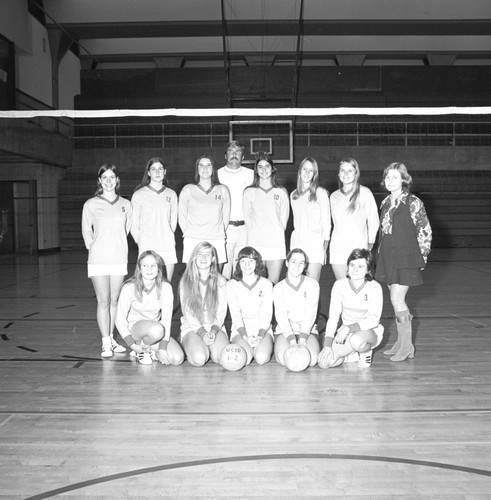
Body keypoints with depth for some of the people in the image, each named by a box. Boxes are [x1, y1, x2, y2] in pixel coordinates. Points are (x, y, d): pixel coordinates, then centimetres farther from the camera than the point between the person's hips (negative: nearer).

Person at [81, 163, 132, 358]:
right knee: (103, 301, -4)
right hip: (98, 259, -2)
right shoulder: (91, 204, 0)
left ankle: (111, 339, 18)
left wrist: (117, 246, 12)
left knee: (114, 301, 8)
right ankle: (106, 344, 0)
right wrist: (95, 248, 5)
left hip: (119, 259, 3)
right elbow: (86, 231, 9)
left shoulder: (126, 205, 6)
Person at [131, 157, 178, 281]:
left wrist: (168, 237, 9)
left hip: (168, 246, 3)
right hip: (147, 247, -2)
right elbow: (134, 223, 6)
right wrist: (141, 241, 5)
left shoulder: (171, 194, 9)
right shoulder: (139, 195, 2)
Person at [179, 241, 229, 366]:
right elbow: (187, 312, -3)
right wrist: (202, 333, -16)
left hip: (215, 327, 1)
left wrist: (214, 330, -16)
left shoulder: (220, 281, 4)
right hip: (192, 327, -1)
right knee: (199, 359, -29)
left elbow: (221, 312, 2)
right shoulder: (186, 281, 0)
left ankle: (209, 348, 6)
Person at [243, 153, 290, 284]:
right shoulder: (249, 192, 9)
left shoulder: (281, 192, 9)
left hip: (276, 243, 0)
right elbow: (247, 217, 10)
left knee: (273, 284, -3)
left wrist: (276, 233, 4)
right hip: (255, 243, 0)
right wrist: (254, 234, 3)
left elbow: (284, 218, 11)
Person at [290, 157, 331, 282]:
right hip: (297, 242, 4)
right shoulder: (293, 195, 16)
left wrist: (325, 243, -2)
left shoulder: (321, 193, 0)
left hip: (315, 243, -4)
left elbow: (326, 221, 1)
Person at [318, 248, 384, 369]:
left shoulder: (375, 288, -14)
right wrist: (327, 344, -17)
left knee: (356, 340, -39)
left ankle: (366, 352, -2)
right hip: (346, 332, 3)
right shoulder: (339, 285, -6)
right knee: (324, 362, -19)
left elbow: (373, 320, -20)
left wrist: (348, 328, -33)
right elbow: (333, 317, -7)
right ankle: (357, 354, 7)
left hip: (369, 332, -3)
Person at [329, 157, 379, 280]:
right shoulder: (334, 196, 13)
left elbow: (373, 221, 4)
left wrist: (370, 243, 10)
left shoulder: (364, 193, -1)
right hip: (337, 249, 4)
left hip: (358, 248, -4)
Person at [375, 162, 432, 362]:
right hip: (388, 257, 7)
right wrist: (381, 255, 15)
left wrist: (422, 257, -6)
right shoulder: (386, 203, 12)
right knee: (396, 300, 11)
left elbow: (425, 231, -6)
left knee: (397, 299, -10)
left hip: (406, 258, -7)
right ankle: (401, 342, 20)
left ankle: (407, 345, 1)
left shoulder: (413, 203, -8)